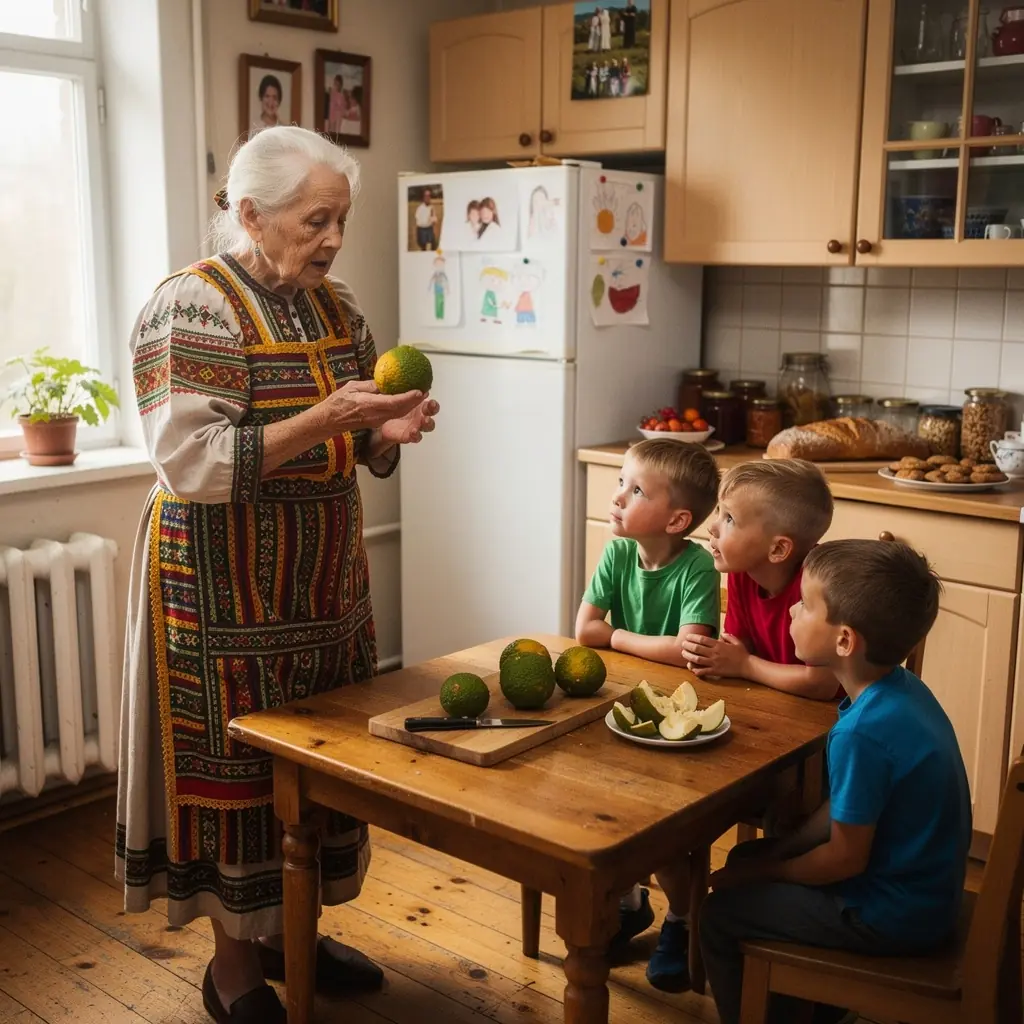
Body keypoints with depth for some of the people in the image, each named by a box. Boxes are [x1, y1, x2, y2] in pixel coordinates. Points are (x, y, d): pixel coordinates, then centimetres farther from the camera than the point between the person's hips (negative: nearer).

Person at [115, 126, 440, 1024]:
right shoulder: (192, 306, -14)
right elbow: (190, 463, -22)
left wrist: (387, 430, -9)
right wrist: (323, 419, -28)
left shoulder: (338, 305, 8)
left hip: (325, 579, 7)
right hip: (229, 589, -7)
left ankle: (289, 928, 33)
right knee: (236, 763, 4)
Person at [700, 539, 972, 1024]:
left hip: (891, 916, -9)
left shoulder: (861, 734, -31)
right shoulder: (903, 689, -3)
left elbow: (845, 858, -20)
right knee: (747, 856, 21)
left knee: (717, 915, -2)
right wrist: (771, 854, 5)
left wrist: (762, 872, -5)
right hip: (924, 886, 9)